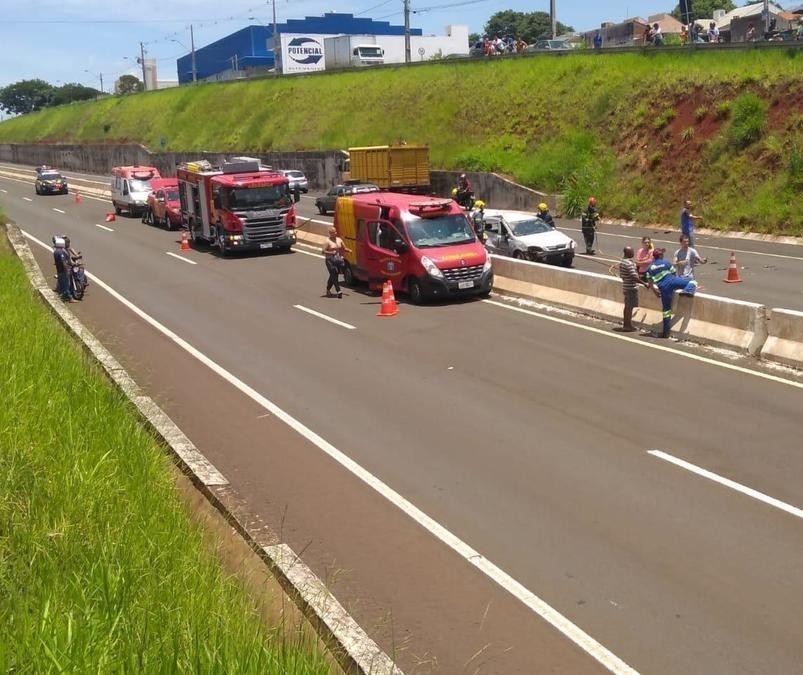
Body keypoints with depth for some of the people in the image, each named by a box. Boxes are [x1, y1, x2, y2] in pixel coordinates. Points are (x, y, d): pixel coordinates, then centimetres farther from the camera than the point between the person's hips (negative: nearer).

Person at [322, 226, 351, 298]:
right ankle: (338, 291, -17)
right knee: (334, 275, -11)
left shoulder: (339, 240, 12)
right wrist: (332, 253, -23)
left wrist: (349, 250, -4)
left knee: (333, 276, 11)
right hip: (330, 260, -6)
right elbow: (324, 251, -11)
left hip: (338, 259, 6)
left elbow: (344, 248, 17)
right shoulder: (328, 241, -6)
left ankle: (328, 290, 26)